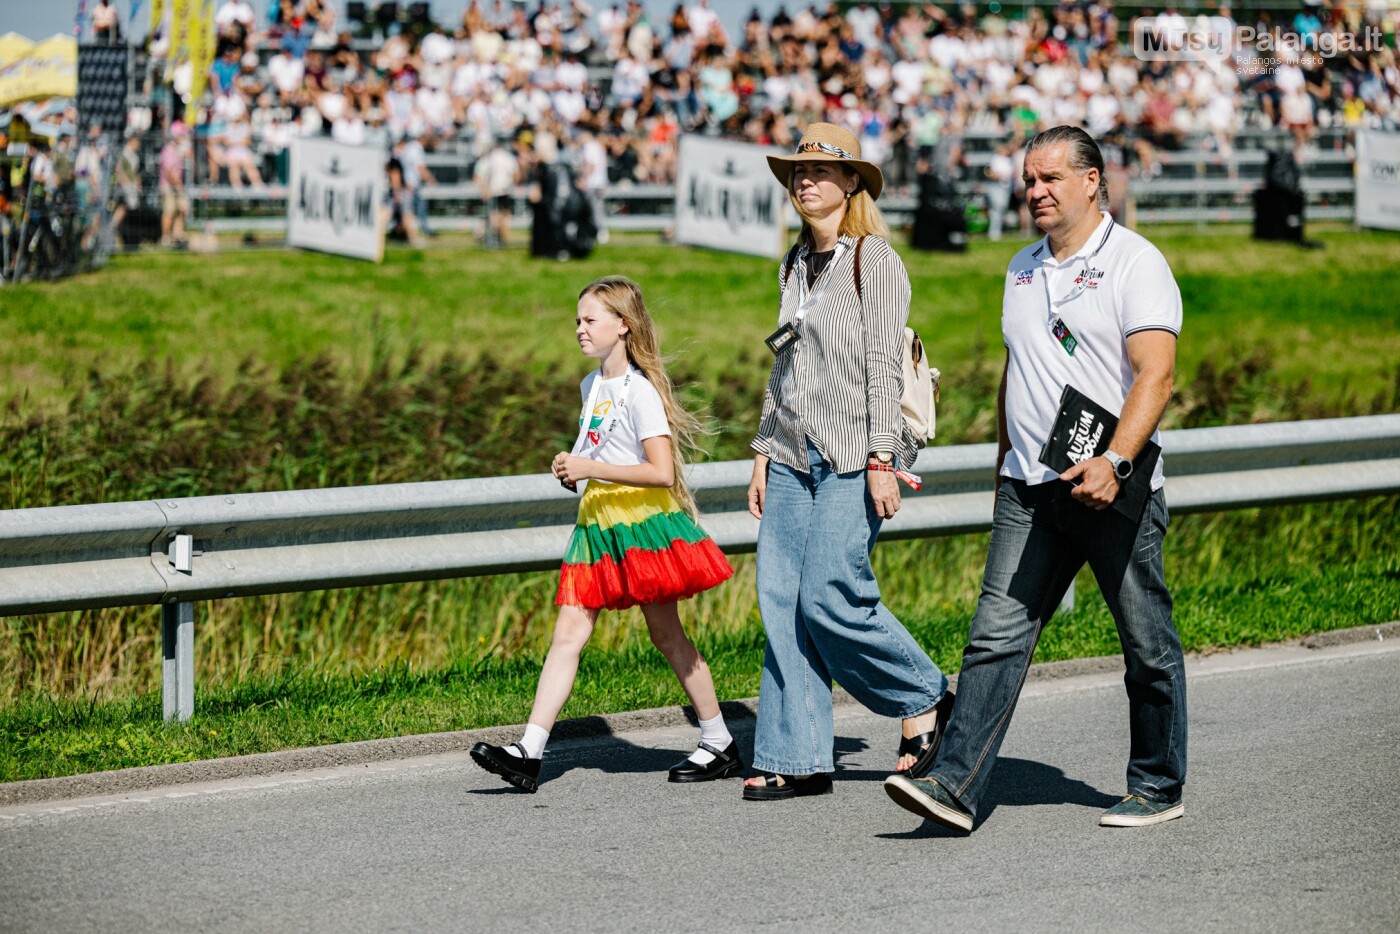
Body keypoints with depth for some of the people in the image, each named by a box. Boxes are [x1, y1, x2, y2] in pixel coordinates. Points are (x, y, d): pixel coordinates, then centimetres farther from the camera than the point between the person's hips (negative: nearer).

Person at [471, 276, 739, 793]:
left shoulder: (640, 391, -13)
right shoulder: (593, 385, 13)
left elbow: (662, 473, -20)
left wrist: (592, 469, -22)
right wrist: (573, 467, 8)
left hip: (644, 519, -7)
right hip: (598, 521, 7)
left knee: (665, 633, 2)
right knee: (569, 630, -2)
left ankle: (720, 745, 17)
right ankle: (528, 752, -10)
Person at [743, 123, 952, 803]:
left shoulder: (875, 260, -6)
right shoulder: (796, 266, 16)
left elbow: (885, 364, -12)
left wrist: (881, 459, -18)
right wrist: (763, 452, 17)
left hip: (851, 454, -7)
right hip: (794, 457, 7)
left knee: (830, 598, -12)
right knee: (781, 600, 0)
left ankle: (926, 700, 10)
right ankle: (796, 760, 3)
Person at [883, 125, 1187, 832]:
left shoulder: (1135, 262, -6)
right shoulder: (1023, 269, 16)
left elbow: (1155, 375, -16)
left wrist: (1115, 461, -28)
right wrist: (1004, 467, 24)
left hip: (1113, 488, -6)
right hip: (1030, 488, 6)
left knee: (1148, 643, 5)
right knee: (997, 634, -5)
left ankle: (1158, 788, 18)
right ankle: (955, 786, -11)